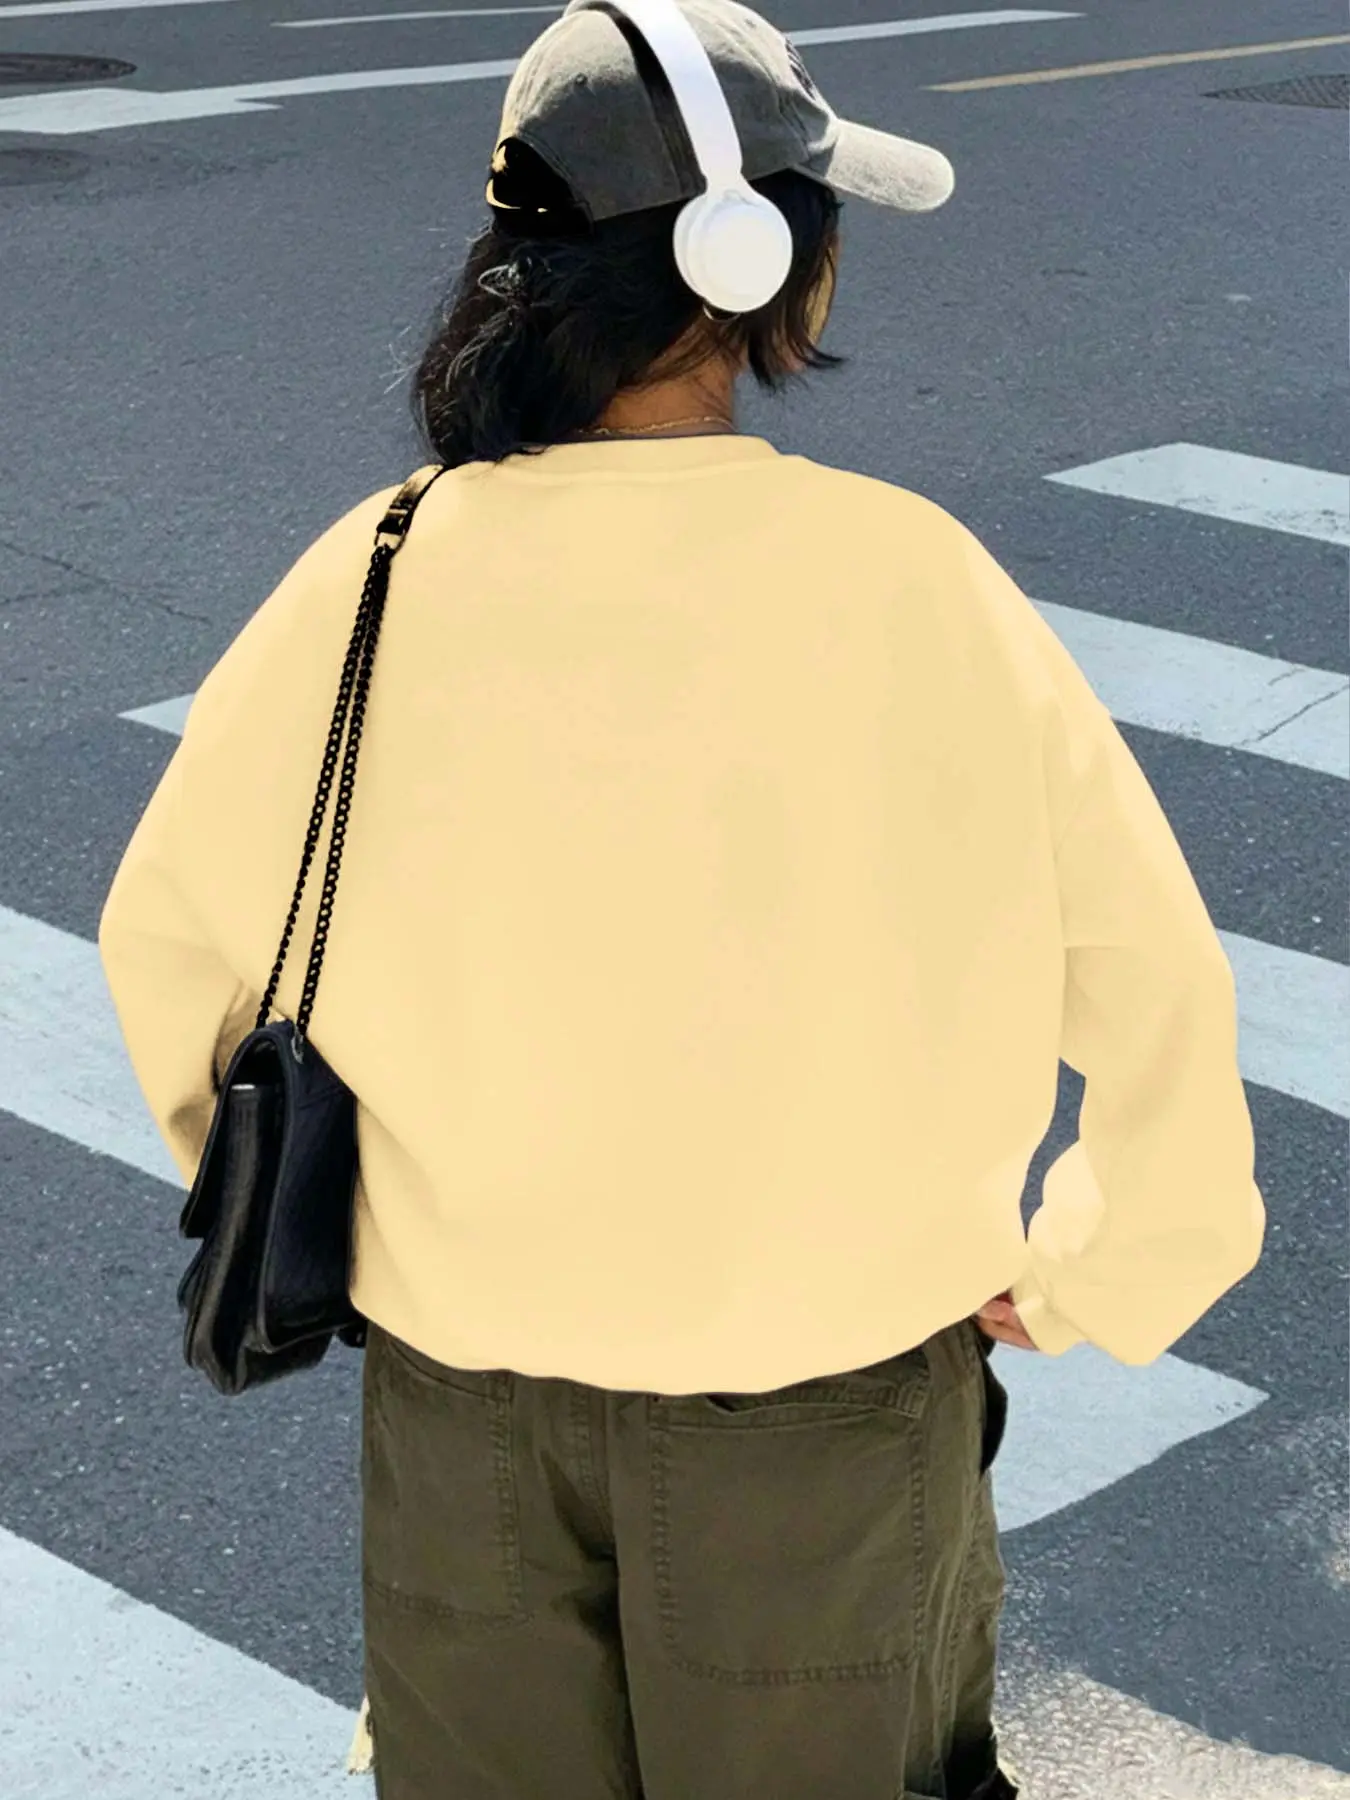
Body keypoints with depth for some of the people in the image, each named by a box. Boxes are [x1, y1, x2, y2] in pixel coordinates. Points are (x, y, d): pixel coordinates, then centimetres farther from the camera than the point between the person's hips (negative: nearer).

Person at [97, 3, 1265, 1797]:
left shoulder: (376, 584, -13)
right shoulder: (906, 581, -20)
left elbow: (173, 929, -1)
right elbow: (1151, 980, -13)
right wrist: (1090, 1282, 4)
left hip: (463, 1382, 2)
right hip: (829, 1379, -2)